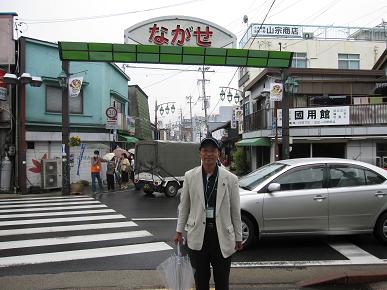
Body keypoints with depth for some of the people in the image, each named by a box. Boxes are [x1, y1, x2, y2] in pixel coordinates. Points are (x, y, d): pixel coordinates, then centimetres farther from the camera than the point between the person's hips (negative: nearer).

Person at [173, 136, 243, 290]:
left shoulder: (230, 178, -6)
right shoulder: (190, 176, -2)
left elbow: (235, 210, 0)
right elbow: (184, 205, 6)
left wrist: (238, 237, 4)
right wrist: (179, 231, 8)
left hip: (222, 234, -1)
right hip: (198, 234, 1)